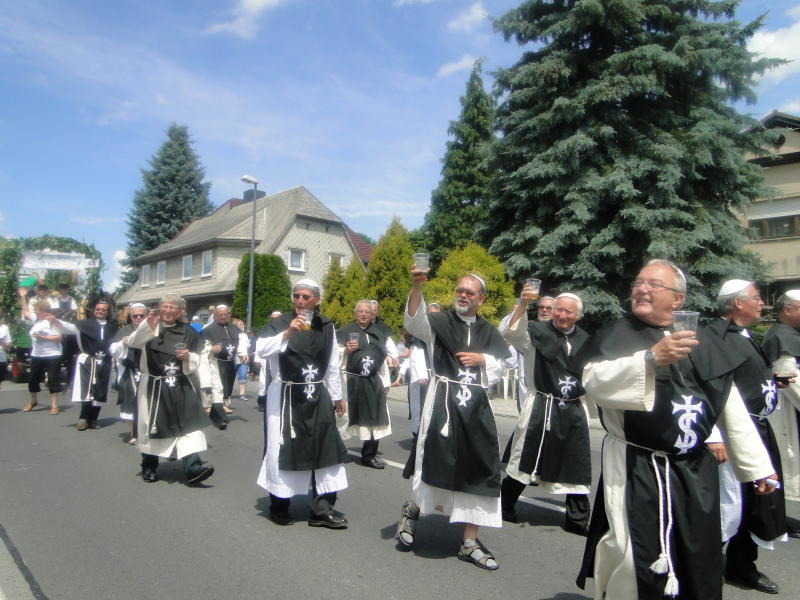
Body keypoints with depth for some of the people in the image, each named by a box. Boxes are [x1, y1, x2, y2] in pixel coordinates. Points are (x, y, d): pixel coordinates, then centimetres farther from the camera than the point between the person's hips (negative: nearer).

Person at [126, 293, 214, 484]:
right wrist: (147, 325, -35)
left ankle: (192, 468, -16)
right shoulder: (149, 329, 2)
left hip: (181, 387, 1)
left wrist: (189, 357, -15)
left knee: (188, 422, -11)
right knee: (152, 425, 8)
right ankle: (149, 467, 28)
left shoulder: (187, 332, 6)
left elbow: (198, 357, 9)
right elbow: (132, 342, -18)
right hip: (154, 386, 0)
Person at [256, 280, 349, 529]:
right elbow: (261, 350, -22)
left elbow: (332, 365, 14)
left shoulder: (326, 326, 7)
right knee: (282, 450, 1)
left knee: (327, 449, 2)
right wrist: (287, 333, -32)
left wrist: (337, 396, 16)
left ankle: (322, 509, 12)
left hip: (317, 396, 4)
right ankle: (279, 506, 21)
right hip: (285, 395, -4)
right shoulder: (279, 323, -4)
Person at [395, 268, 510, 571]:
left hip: (476, 405, 4)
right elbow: (413, 321, -19)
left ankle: (470, 542, 19)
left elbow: (499, 366, 14)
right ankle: (412, 510, 25)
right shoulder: (439, 322, 2)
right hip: (443, 400, -3)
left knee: (478, 469, 6)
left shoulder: (488, 331, 12)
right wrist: (417, 286, -33)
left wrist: (482, 359, -6)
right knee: (436, 463, -8)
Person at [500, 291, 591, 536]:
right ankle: (504, 507, 23)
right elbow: (510, 333, -24)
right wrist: (523, 304, -34)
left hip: (574, 410, 4)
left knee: (576, 468, 11)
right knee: (525, 459, 5)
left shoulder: (584, 339, 8)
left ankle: (577, 520, 25)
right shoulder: (537, 331, -6)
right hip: (541, 407, -4)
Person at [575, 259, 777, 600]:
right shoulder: (615, 336, -5)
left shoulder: (700, 343, 7)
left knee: (698, 566, 17)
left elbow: (731, 408, 12)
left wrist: (756, 465, 14)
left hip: (695, 472, 5)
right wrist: (651, 357, -34)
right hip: (635, 471, -4)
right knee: (637, 563, -2)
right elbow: (594, 380, -25)